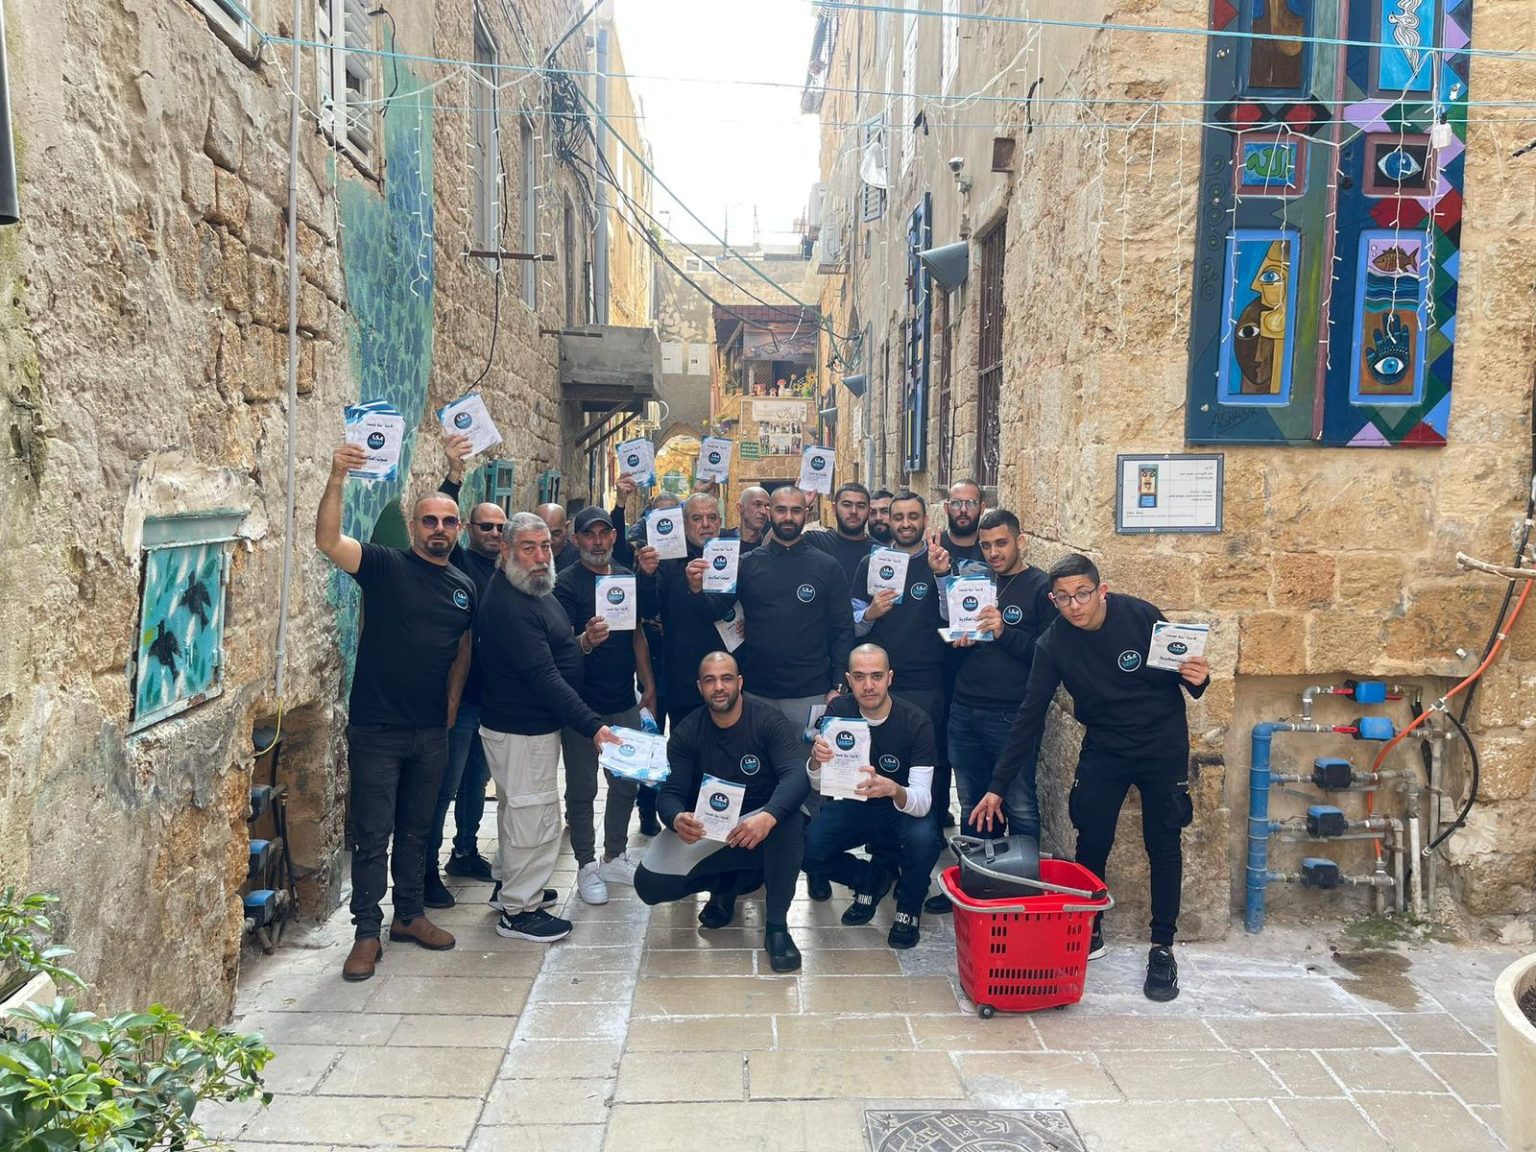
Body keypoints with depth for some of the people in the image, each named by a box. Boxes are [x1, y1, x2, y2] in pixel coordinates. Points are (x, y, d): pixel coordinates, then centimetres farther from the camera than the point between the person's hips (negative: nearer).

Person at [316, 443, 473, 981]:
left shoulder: (464, 588, 7)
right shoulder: (386, 566, -7)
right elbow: (328, 541, -24)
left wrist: (452, 706, 10)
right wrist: (337, 479, -36)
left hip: (431, 732, 5)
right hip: (376, 729, -4)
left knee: (416, 829, 17)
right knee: (372, 835, 4)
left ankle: (409, 915, 32)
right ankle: (367, 933, 16)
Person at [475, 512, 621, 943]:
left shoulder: (538, 591, 7)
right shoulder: (507, 607, -26)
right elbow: (544, 677, -30)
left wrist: (579, 641, 6)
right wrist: (592, 726, -30)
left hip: (532, 723, 11)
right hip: (521, 729, -11)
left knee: (518, 806, 23)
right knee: (535, 813, -2)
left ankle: (508, 884, 39)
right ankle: (518, 910, 12)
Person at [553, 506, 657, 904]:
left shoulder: (629, 578, 8)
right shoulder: (567, 584, -8)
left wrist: (648, 685, 10)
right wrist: (586, 640, -37)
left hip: (624, 702, 5)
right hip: (582, 704, -5)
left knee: (626, 783, 12)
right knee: (582, 789, 5)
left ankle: (615, 858, 27)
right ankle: (586, 867, 17)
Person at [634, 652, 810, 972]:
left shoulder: (769, 721, -14)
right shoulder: (686, 733, -5)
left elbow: (797, 775, -27)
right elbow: (670, 793, -9)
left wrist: (769, 816, -48)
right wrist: (676, 819, -36)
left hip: (759, 822, -2)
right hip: (704, 827, 2)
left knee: (790, 823, -37)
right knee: (649, 884, -18)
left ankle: (776, 926, -19)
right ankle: (727, 882, 10)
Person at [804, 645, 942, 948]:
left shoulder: (916, 721, -23)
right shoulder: (838, 711, -13)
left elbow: (923, 801, -28)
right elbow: (820, 785, -11)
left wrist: (893, 790, -52)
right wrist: (816, 760, -35)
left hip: (902, 810, -3)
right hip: (852, 806, 3)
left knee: (923, 838, -35)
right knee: (807, 850, -22)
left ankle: (909, 906, -1)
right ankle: (872, 879, 11)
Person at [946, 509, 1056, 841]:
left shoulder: (1040, 587, -3)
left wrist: (1004, 632, -22)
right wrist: (958, 640, 0)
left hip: (1012, 714, -5)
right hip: (963, 711, 5)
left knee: (1021, 809, -2)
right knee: (971, 806, 14)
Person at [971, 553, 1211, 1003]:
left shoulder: (1140, 616, -19)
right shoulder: (1054, 644, -14)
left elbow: (1181, 670, -5)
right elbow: (1030, 715, -11)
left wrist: (1196, 679, -31)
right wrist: (997, 786, -13)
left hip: (1162, 745, -1)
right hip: (1103, 750, 2)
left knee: (1162, 845, 4)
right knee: (1090, 843, 1)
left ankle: (1162, 948, 17)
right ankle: (1089, 933, 22)